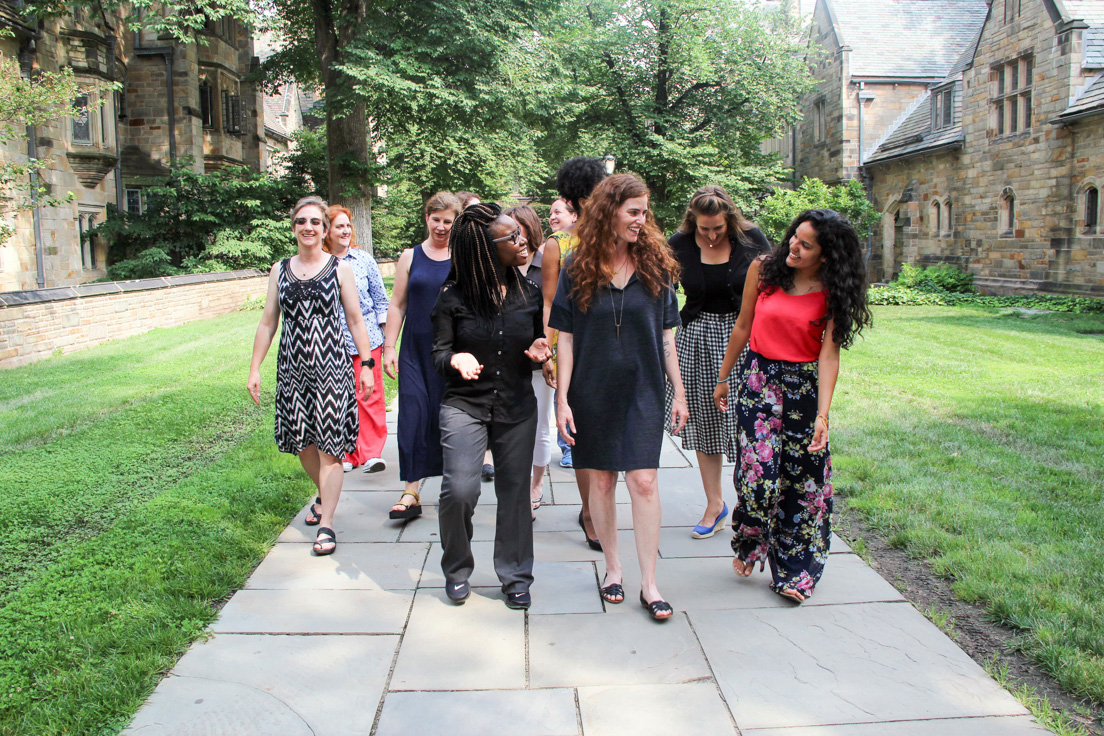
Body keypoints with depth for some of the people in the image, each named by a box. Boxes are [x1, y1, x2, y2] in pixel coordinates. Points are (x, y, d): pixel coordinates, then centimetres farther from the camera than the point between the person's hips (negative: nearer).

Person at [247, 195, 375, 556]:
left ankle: (326, 524, 2)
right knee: (302, 443, 11)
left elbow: (355, 321, 2)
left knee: (329, 447, -5)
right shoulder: (279, 270, 9)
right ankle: (324, 496, 38)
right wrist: (255, 369, 7)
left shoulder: (340, 268, 1)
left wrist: (366, 366, -2)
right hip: (292, 368, 3)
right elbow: (267, 322, 11)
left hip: (331, 366, -3)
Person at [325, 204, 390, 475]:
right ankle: (348, 455, 17)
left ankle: (372, 453, 7)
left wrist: (386, 337, 5)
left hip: (366, 339, 0)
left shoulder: (364, 260, 4)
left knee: (369, 397, -1)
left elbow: (381, 299, 8)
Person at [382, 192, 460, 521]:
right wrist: (389, 347, 3)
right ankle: (411, 493, -2)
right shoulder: (410, 257, 7)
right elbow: (397, 305, 9)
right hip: (415, 351, 1)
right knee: (413, 415, -5)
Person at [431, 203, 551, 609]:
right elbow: (439, 351, -2)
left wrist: (539, 349, -10)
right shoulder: (454, 296, -7)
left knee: (515, 489, 9)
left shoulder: (528, 293, 3)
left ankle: (515, 575, 27)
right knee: (460, 489, -15)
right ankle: (457, 569, 13)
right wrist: (456, 358, -25)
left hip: (518, 407, 3)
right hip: (465, 405, -3)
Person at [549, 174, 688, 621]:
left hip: (642, 390, 0)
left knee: (643, 481, -3)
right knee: (601, 480, 9)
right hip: (593, 391, 0)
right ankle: (612, 567, 27)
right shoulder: (579, 268, -2)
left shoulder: (655, 265, 2)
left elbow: (666, 336, 6)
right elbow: (566, 339, -1)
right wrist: (562, 399, -6)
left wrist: (679, 392, 4)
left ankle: (649, 583, 7)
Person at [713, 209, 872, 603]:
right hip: (758, 378, 0)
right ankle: (747, 545, 21)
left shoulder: (832, 291, -6)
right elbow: (743, 326, 7)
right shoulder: (763, 269, -3)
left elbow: (829, 355, -13)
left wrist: (823, 414, -23)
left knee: (803, 477, 2)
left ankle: (793, 571, 19)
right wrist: (723, 377, 14)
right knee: (758, 469, -9)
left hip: (805, 386, 0)